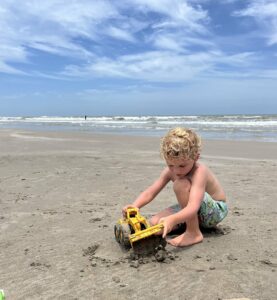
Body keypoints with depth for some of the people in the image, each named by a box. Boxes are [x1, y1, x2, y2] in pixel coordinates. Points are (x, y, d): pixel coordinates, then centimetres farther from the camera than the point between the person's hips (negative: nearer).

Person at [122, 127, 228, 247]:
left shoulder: (199, 172, -33)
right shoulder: (170, 171, -11)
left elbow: (193, 207, -45)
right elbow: (150, 192, -15)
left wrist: (171, 219, -63)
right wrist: (134, 206, -34)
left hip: (217, 210, -7)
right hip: (190, 209, 7)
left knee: (181, 184, -34)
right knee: (155, 223, -13)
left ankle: (194, 233, -22)